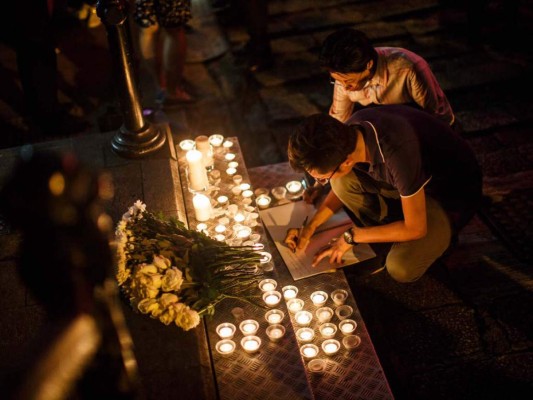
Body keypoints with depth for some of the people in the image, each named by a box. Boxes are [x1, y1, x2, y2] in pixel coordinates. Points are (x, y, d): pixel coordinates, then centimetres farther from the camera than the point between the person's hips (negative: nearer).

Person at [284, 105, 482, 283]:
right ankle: (388, 236, 3)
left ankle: (440, 236, 4)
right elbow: (343, 187, 4)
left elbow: (415, 229, -28)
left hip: (454, 194, -6)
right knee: (342, 183, -17)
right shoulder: (350, 131, -17)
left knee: (401, 269, -27)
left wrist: (351, 236, -18)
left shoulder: (397, 154, -40)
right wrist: (309, 228, -6)